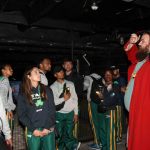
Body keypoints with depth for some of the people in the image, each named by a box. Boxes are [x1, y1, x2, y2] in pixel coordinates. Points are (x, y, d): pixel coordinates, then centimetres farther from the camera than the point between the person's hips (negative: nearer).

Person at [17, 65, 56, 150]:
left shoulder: (47, 90, 5)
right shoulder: (23, 94, 1)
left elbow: (52, 110, 2)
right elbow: (21, 115, -2)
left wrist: (48, 127, -7)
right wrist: (33, 129, -9)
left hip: (49, 130, 2)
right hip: (33, 132, -1)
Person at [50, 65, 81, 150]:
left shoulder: (70, 84, 3)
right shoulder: (53, 87, -2)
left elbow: (75, 99, 3)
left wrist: (76, 113, 1)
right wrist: (63, 99, -15)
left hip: (70, 113, 1)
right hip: (59, 114, -1)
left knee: (69, 134, 6)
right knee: (61, 135, 9)